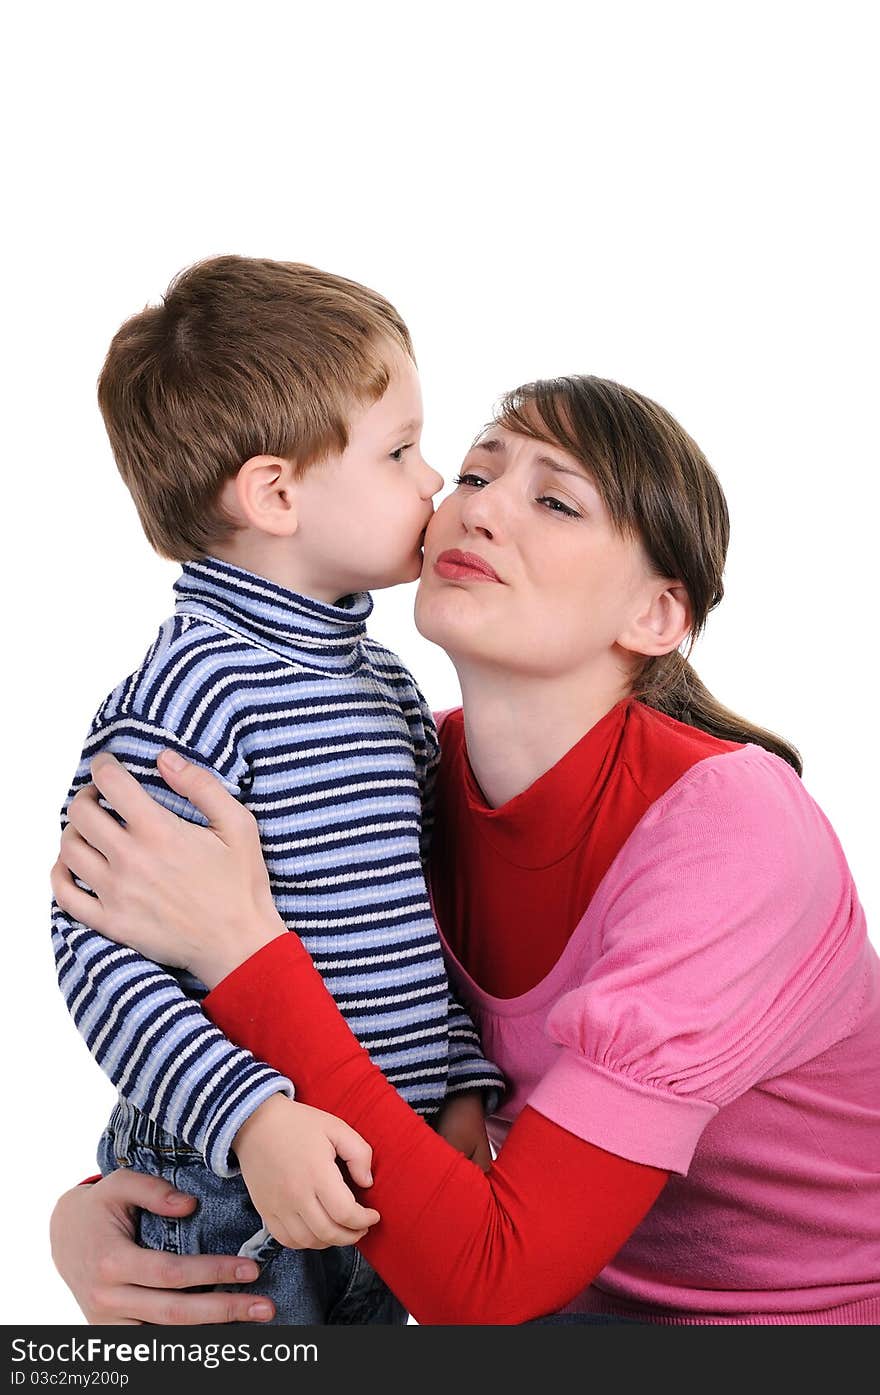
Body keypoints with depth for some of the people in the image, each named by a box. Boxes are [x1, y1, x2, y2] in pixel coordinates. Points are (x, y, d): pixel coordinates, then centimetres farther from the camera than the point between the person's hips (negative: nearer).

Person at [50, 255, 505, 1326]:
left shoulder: (386, 686, 8)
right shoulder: (194, 685, -20)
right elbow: (100, 945, -24)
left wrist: (462, 1084, 4)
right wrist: (251, 1116, -31)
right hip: (232, 1204, -8)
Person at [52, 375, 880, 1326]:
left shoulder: (730, 826, -28)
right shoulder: (422, 777, -11)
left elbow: (487, 1283, -31)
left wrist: (239, 944, -34)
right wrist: (94, 1206, -18)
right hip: (599, 1292, 4)